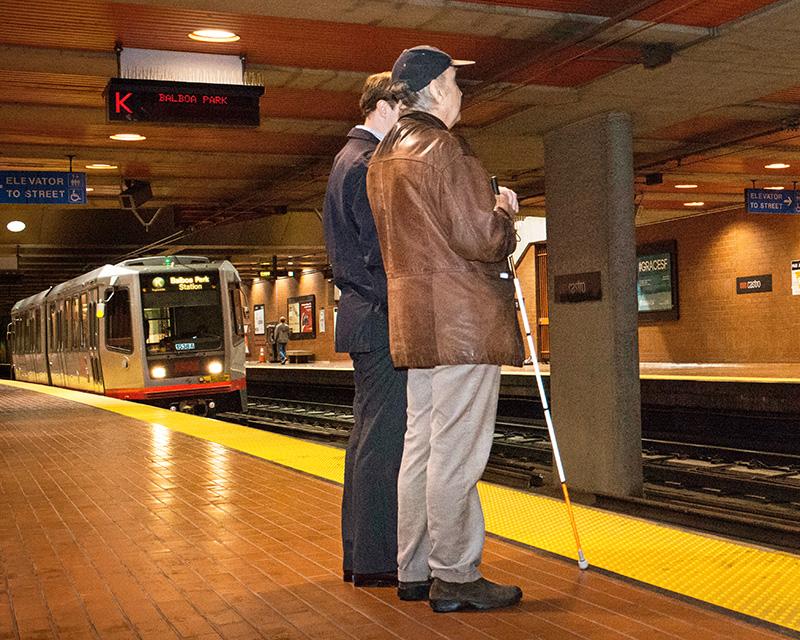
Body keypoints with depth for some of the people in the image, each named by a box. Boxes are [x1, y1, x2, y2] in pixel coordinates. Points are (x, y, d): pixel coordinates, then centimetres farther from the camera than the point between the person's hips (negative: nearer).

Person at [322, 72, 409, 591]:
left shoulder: (350, 159, 21)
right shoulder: (369, 164, -12)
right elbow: (386, 251, -19)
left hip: (364, 316, 11)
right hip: (383, 318, -11)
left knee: (369, 434, 13)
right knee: (384, 437, -6)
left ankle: (360, 553, 21)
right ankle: (377, 560, 1)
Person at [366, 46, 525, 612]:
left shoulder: (383, 157, 17)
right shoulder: (444, 148, -12)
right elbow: (480, 239, -17)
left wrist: (488, 213, 20)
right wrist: (505, 211, 3)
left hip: (415, 319, 10)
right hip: (462, 318, -9)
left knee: (421, 446, 13)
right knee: (457, 453, -4)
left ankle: (415, 569, 21)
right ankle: (455, 577, 3)